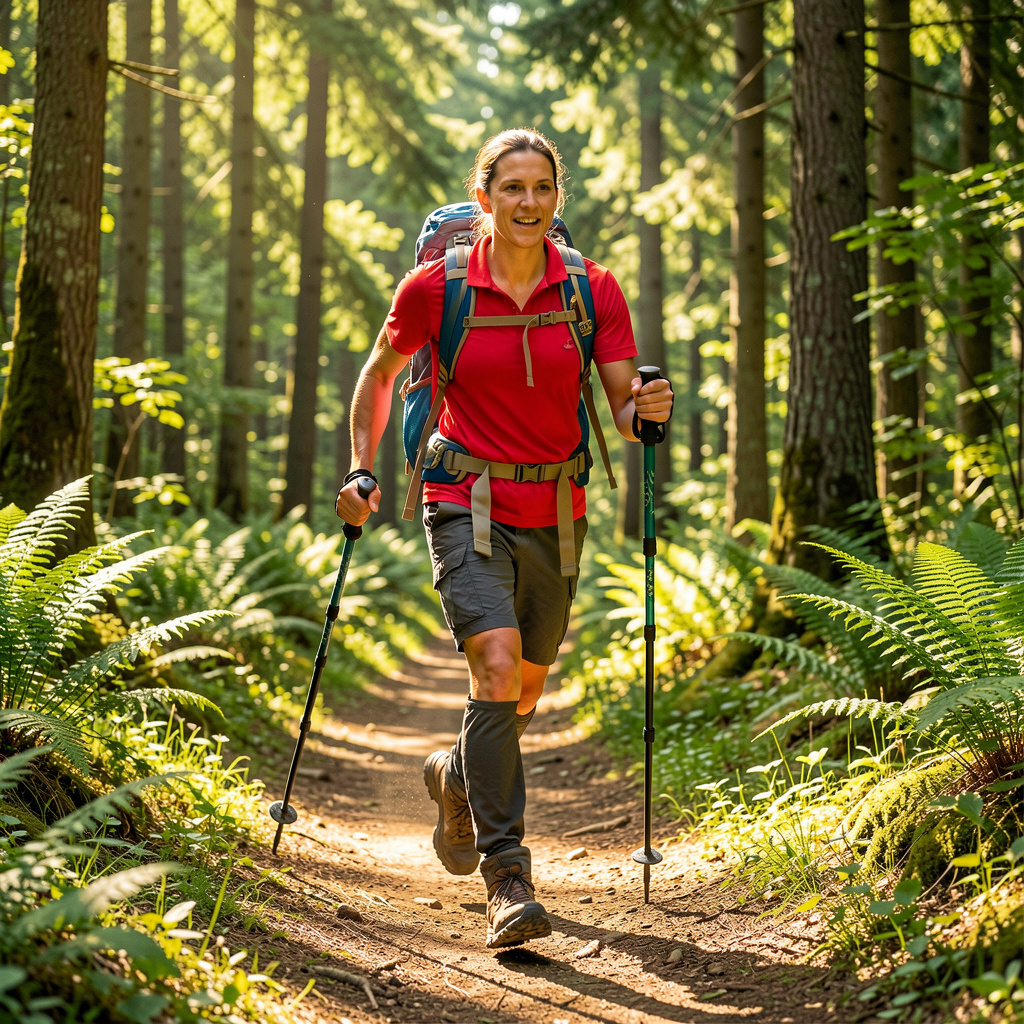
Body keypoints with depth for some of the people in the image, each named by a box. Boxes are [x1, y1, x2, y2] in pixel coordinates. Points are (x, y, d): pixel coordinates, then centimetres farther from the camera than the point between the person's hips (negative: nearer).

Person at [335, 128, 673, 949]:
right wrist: (361, 471, 3)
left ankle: (455, 777, 48)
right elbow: (380, 373, 10)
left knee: (525, 691, 14)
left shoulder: (593, 290, -3)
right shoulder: (437, 288, -6)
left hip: (554, 515, 3)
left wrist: (648, 410, -25)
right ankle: (507, 874, -18)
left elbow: (624, 408, -2)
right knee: (498, 665, -23)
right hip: (467, 506, -3)